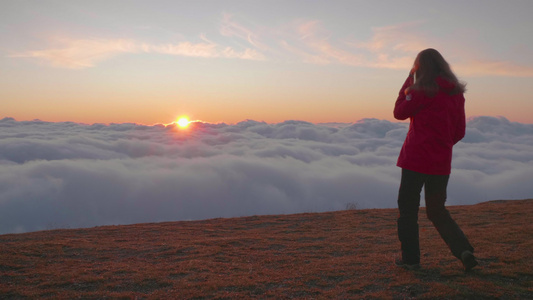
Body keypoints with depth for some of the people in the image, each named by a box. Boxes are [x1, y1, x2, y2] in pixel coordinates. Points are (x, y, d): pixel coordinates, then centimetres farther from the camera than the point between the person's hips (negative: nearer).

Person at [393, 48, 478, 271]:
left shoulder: (423, 90, -12)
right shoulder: (456, 93, 8)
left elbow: (399, 112, 0)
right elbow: (460, 132, 11)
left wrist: (409, 80, 3)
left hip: (416, 158, -6)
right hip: (441, 162, 6)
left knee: (408, 209, 8)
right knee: (437, 211, 18)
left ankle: (410, 258, 13)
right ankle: (464, 251, 3)